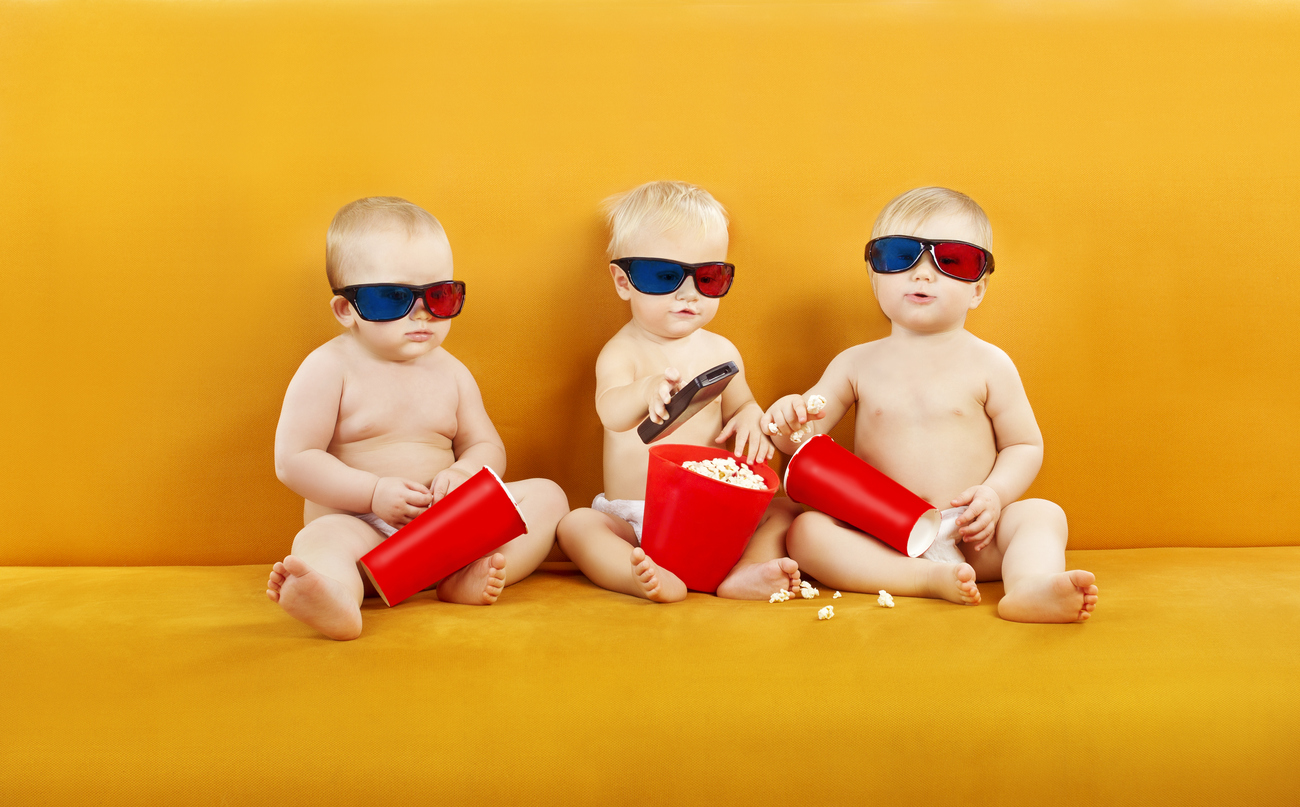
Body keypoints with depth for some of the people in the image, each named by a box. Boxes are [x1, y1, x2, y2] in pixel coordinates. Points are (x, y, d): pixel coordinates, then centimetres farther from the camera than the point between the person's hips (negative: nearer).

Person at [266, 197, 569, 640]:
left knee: (546, 495, -7)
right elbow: (294, 459, -10)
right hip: (360, 523, -5)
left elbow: (488, 448, 13)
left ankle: (470, 579, -32)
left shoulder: (450, 372, 10)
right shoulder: (329, 368, -5)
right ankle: (334, 596, -74)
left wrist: (464, 473, -12)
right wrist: (373, 492, -21)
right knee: (324, 539, -37)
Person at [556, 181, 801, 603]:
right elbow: (612, 414, -28)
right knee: (575, 524, -26)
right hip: (630, 520, -3)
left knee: (784, 511, -11)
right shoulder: (622, 352, -7)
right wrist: (648, 391, -52)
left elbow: (740, 405, 19)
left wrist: (751, 419, -8)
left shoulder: (720, 351, 8)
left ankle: (747, 570, -35)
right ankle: (652, 581, -47)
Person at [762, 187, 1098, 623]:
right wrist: (788, 420, -17)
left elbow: (1025, 445, 6)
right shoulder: (858, 364, 7)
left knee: (1043, 515, -24)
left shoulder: (988, 365, 3)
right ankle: (930, 579, -37)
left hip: (969, 534, 0)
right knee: (806, 530, -25)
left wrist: (994, 493, -13)